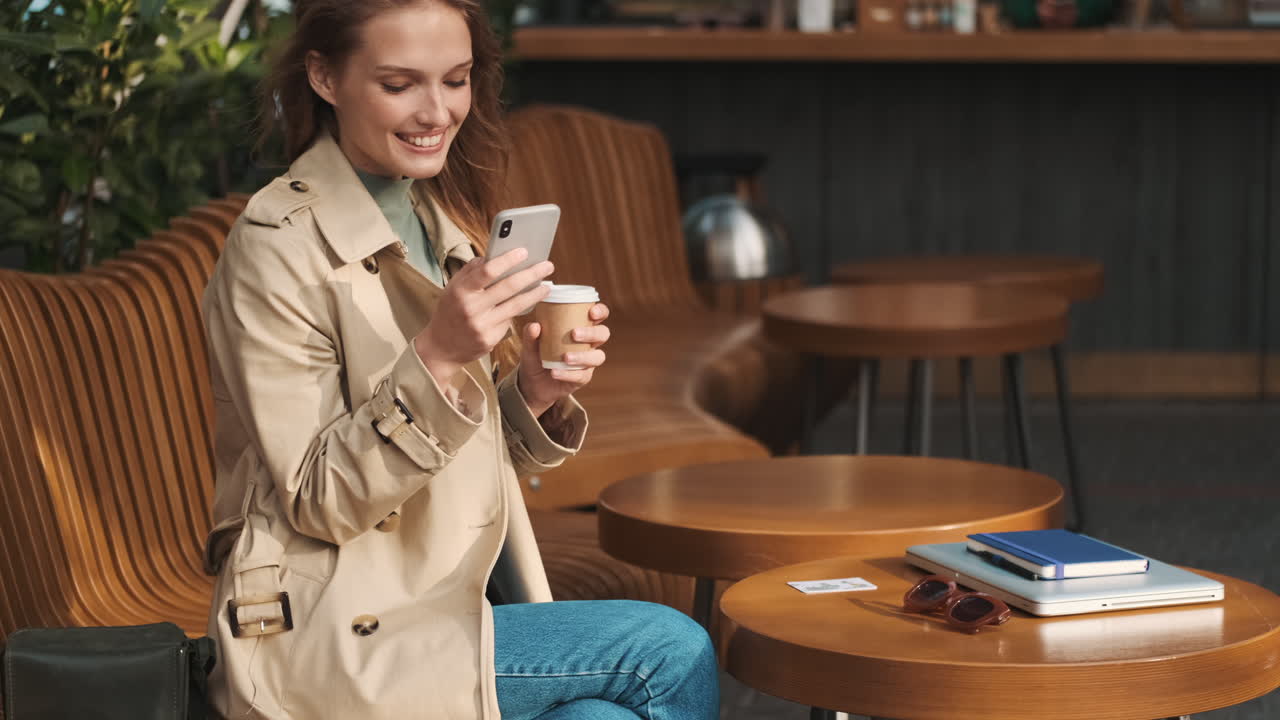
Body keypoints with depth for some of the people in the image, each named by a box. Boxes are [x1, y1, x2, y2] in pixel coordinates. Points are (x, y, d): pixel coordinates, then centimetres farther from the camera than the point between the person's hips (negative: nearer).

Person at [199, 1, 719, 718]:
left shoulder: (446, 221, 11)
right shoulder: (277, 246, -12)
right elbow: (316, 502, -14)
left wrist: (537, 393, -7)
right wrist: (435, 359, -27)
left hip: (462, 600, 7)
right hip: (331, 645, -6)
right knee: (674, 652, -15)